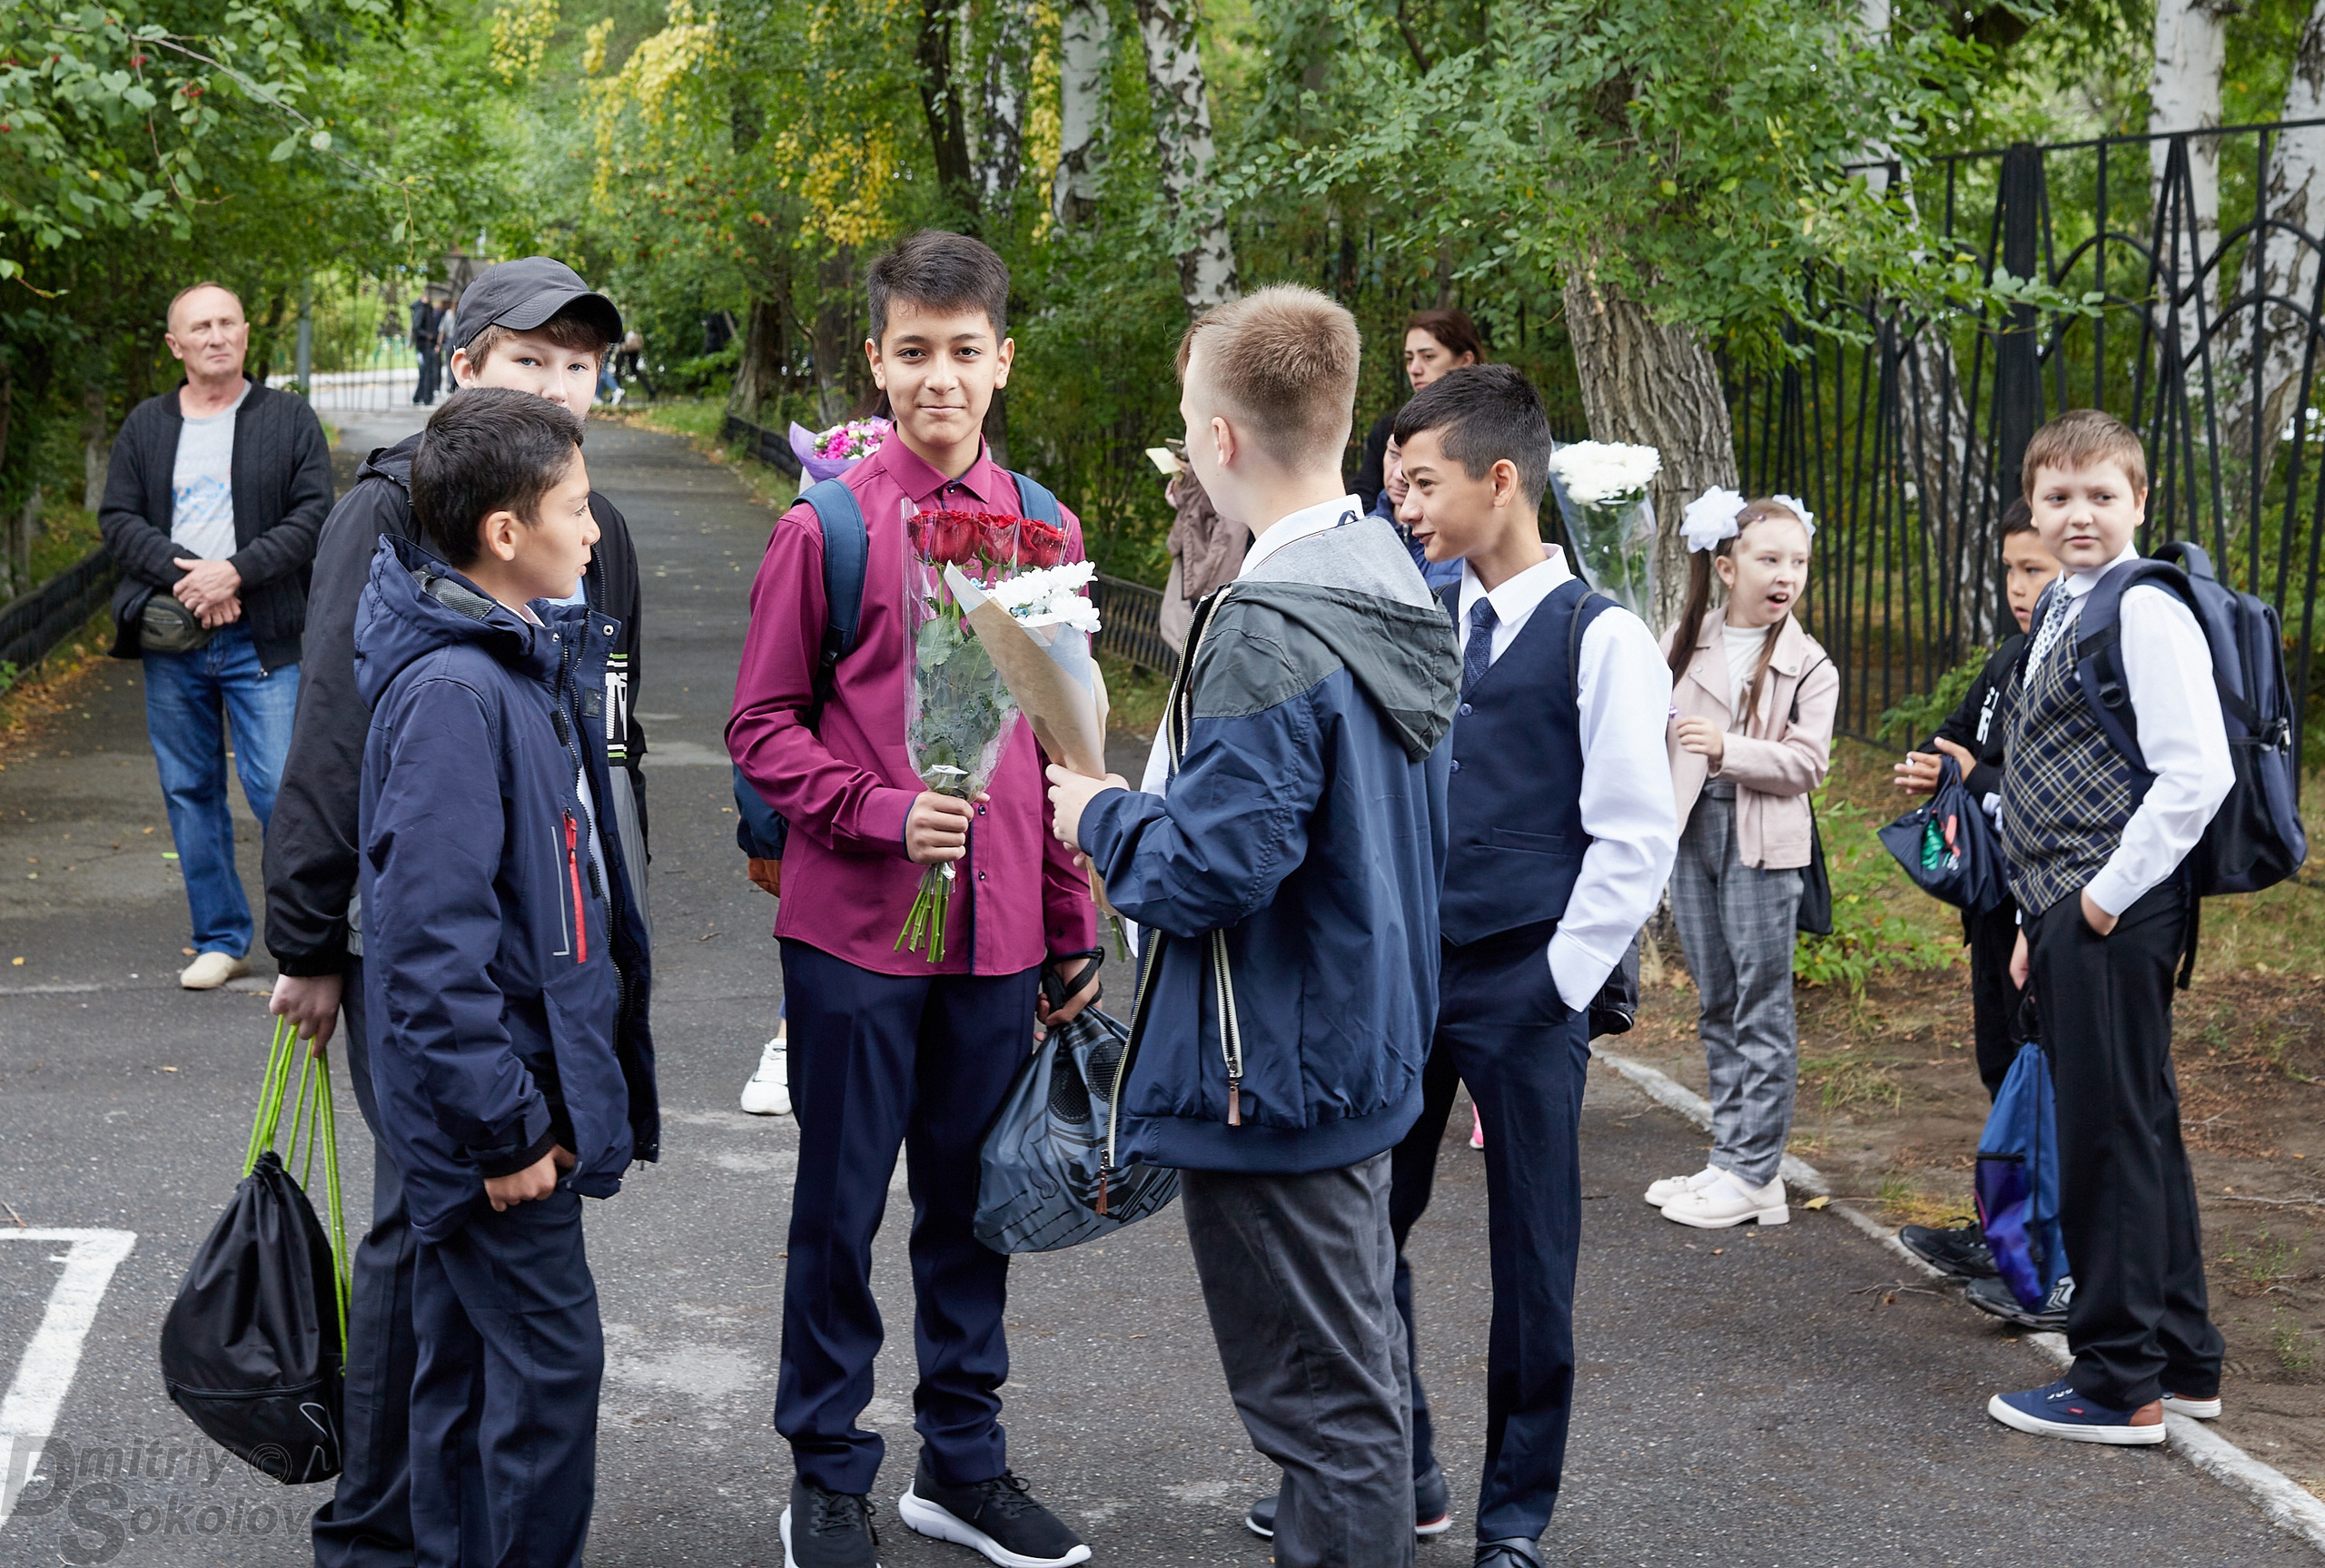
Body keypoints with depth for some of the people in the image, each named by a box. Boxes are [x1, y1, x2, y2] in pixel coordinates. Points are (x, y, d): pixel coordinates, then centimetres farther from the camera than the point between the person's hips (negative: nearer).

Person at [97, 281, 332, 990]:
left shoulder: (290, 419, 4)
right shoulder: (145, 426, 11)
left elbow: (313, 514, -4)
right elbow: (118, 519, 5)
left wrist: (236, 571, -15)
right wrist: (185, 574, -12)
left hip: (263, 640, -3)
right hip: (169, 641, 3)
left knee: (279, 791, -9)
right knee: (190, 794, 8)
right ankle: (220, 941, 19)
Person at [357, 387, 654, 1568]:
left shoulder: (532, 660, 9)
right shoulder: (453, 692, -21)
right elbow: (431, 940, -24)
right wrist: (506, 1126, -21)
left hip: (531, 1083, 10)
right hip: (493, 1101, -10)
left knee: (467, 1362, 18)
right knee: (548, 1362, -3)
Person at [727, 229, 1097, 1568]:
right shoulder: (824, 528, -4)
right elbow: (763, 728, -2)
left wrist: (1076, 933, 12)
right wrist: (882, 813, -17)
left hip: (999, 937, 3)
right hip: (856, 931, -3)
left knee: (974, 1200, 13)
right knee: (842, 1205, 6)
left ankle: (964, 1460, 28)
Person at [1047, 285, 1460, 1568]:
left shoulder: (1268, 634, -24)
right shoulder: (1395, 588, 7)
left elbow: (1213, 869, -27)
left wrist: (1101, 816, -8)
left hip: (1271, 1078, -10)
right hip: (1368, 1048, 10)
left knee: (1323, 1404, 0)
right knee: (1359, 1372, 22)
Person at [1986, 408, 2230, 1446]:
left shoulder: (2145, 611, -13)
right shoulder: (2061, 610, 17)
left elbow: (2198, 773, -21)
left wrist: (2108, 896, -17)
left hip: (2115, 920, -10)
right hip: (2070, 918, 10)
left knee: (2110, 1138, -4)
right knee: (2140, 1132, 16)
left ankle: (2120, 1387, 4)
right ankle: (2181, 1361, 27)